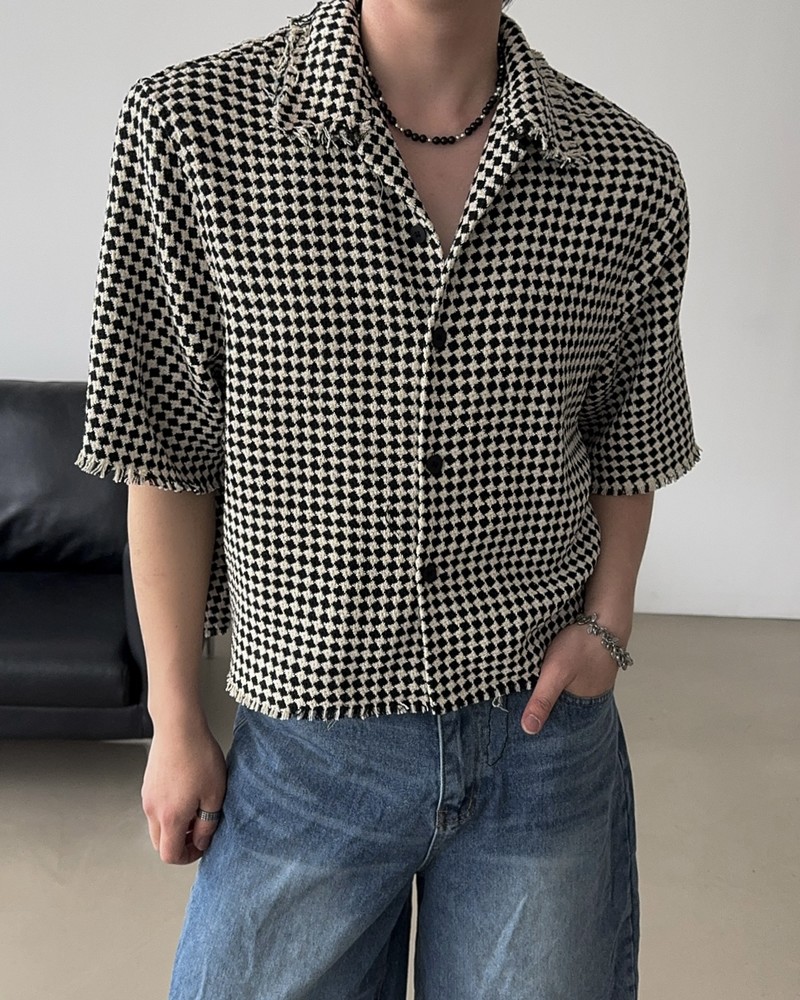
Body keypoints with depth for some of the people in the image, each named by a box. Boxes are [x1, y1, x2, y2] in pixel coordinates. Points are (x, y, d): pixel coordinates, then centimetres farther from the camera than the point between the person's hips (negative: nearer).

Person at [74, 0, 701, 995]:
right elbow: (166, 458, -6)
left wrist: (606, 621, -4)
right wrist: (176, 721, -1)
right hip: (305, 743, -1)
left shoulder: (635, 175, -5)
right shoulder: (188, 126, -11)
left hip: (544, 727, 2)